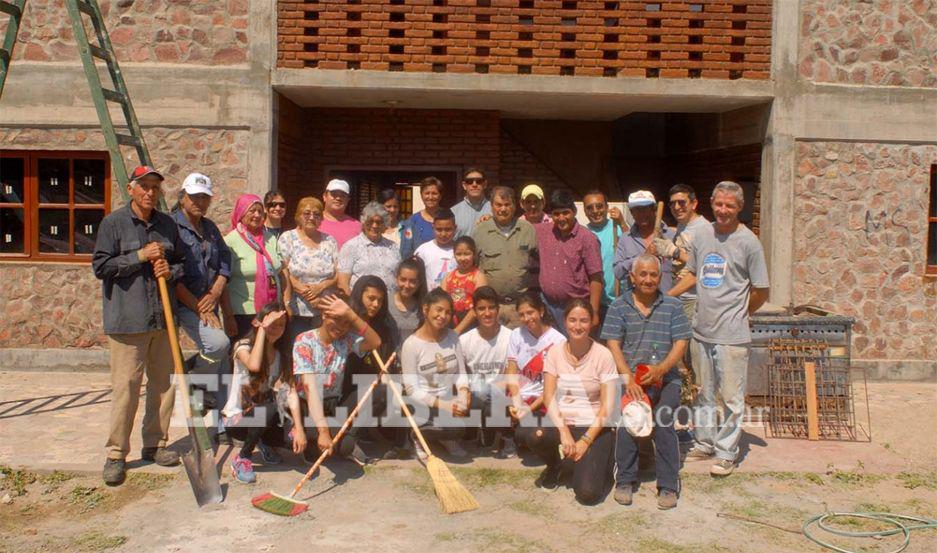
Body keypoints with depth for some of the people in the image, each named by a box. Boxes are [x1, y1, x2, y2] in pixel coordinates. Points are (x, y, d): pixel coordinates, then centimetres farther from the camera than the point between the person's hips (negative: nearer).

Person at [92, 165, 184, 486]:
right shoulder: (113, 223, -1)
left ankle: (155, 444, 24)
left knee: (164, 383, 10)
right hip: (127, 319, -5)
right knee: (125, 386, -4)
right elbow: (100, 266, -6)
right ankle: (116, 454, 8)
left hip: (163, 318, 5)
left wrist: (171, 271, -2)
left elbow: (183, 263, 20)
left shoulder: (168, 225, 12)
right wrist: (141, 256, -13)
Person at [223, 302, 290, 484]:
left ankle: (264, 443, 14)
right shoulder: (243, 346, -14)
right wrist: (262, 328, -30)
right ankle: (242, 458, -12)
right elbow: (254, 365, -38)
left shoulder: (281, 353, 1)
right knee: (269, 409, -35)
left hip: (265, 418, 5)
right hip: (236, 419, -5)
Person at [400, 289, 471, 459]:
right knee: (455, 427, -29)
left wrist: (463, 391, -20)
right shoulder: (411, 344, -13)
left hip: (449, 403, 5)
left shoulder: (452, 336, 2)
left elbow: (461, 372, 2)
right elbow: (412, 389, -14)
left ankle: (446, 436, 11)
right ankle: (419, 436, 4)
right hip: (423, 405, -5)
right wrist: (442, 404, -25)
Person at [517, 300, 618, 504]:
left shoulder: (602, 355, -7)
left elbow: (608, 406, -8)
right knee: (526, 432, -30)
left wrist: (585, 441, -15)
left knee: (587, 493, -22)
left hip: (593, 427, -3)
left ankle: (597, 461, 15)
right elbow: (549, 397, -5)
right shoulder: (555, 352, 0)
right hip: (561, 422, 3)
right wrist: (564, 432, -18)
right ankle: (554, 464, 5)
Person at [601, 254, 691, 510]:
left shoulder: (673, 306, 8)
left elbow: (680, 344, 2)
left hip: (665, 377, 0)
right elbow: (613, 345, 0)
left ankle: (668, 485, -3)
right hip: (629, 378, 0)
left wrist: (661, 369, -14)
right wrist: (628, 378, -12)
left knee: (664, 422, -18)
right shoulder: (619, 306, 7)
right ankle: (625, 480, 0)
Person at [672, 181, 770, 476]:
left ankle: (726, 453, 16)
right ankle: (705, 443, 33)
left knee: (731, 397, 2)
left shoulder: (748, 242, -10)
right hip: (701, 330, 6)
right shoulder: (702, 234, 6)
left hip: (732, 335, -6)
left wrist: (738, 315, 2)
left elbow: (761, 291, -5)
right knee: (704, 392, 19)